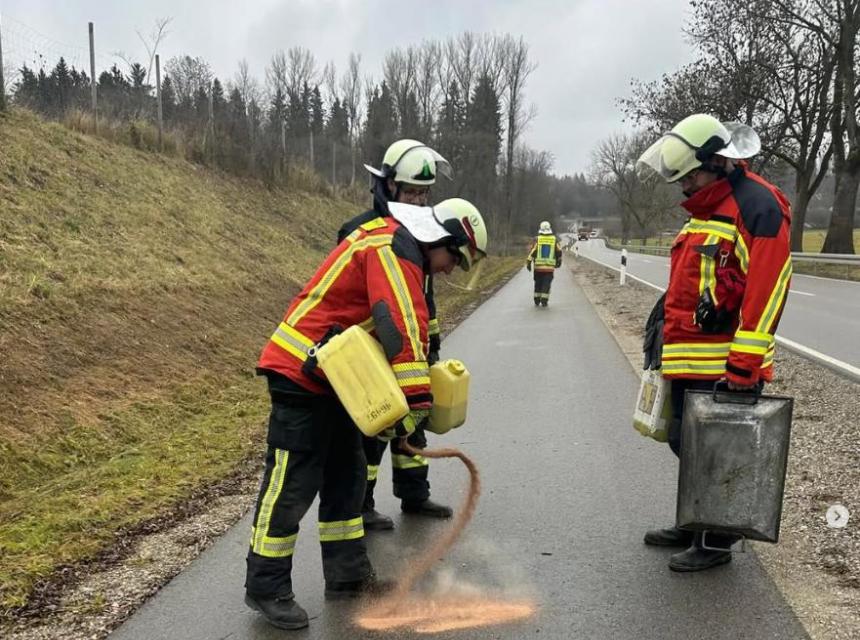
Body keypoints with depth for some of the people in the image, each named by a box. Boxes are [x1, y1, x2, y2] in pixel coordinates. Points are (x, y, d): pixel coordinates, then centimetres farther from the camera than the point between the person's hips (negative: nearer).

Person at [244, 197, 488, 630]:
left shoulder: (395, 244, 16)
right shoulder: (394, 249, -18)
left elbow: (397, 328, 18)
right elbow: (401, 329, -25)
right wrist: (416, 405, -24)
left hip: (331, 376, 11)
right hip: (301, 373, -11)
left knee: (346, 476, 15)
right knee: (292, 484, -4)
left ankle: (348, 576, 25)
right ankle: (266, 587, 10)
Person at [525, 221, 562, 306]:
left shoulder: (537, 239, -2)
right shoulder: (554, 239, 3)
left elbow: (532, 252, -7)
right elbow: (559, 252, 10)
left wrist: (528, 263, -2)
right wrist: (558, 261, 25)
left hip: (538, 266, 0)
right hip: (550, 267, 0)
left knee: (538, 283, 12)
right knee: (546, 284, 2)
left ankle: (537, 301, 16)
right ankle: (544, 301, -4)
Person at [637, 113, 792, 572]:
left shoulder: (758, 205, -14)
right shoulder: (704, 209, 17)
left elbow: (765, 289, -21)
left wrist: (744, 363, -22)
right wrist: (670, 340, 22)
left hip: (725, 366, -9)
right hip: (688, 360, 10)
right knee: (686, 443, 18)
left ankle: (716, 542, 15)